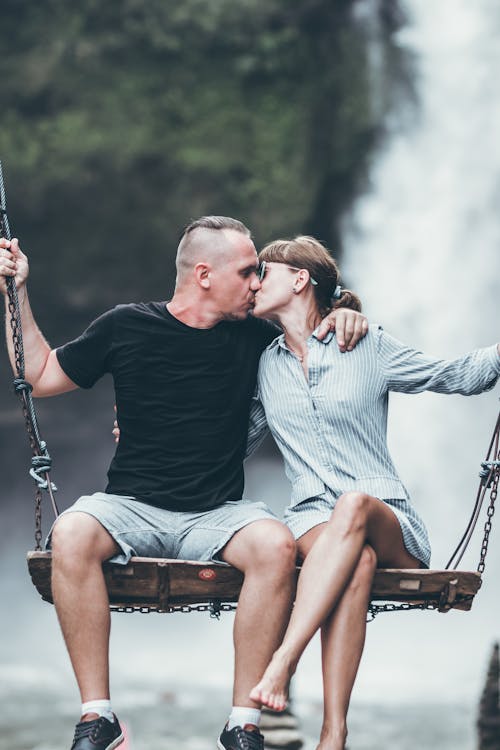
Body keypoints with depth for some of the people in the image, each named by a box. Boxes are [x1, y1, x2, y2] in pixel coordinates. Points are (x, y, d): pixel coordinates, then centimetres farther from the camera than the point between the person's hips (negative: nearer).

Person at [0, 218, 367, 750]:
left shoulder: (254, 337, 9)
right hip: (131, 507, -1)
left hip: (217, 516, 1)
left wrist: (340, 317, 5)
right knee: (71, 535, -35)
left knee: (276, 545, -33)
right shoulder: (127, 327, 4)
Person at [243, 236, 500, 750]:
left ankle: (281, 663, -49)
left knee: (352, 506, -39)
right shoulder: (264, 366, 18)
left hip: (389, 522, -1)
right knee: (358, 560, -37)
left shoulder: (369, 347, 8)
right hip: (312, 522, 1)